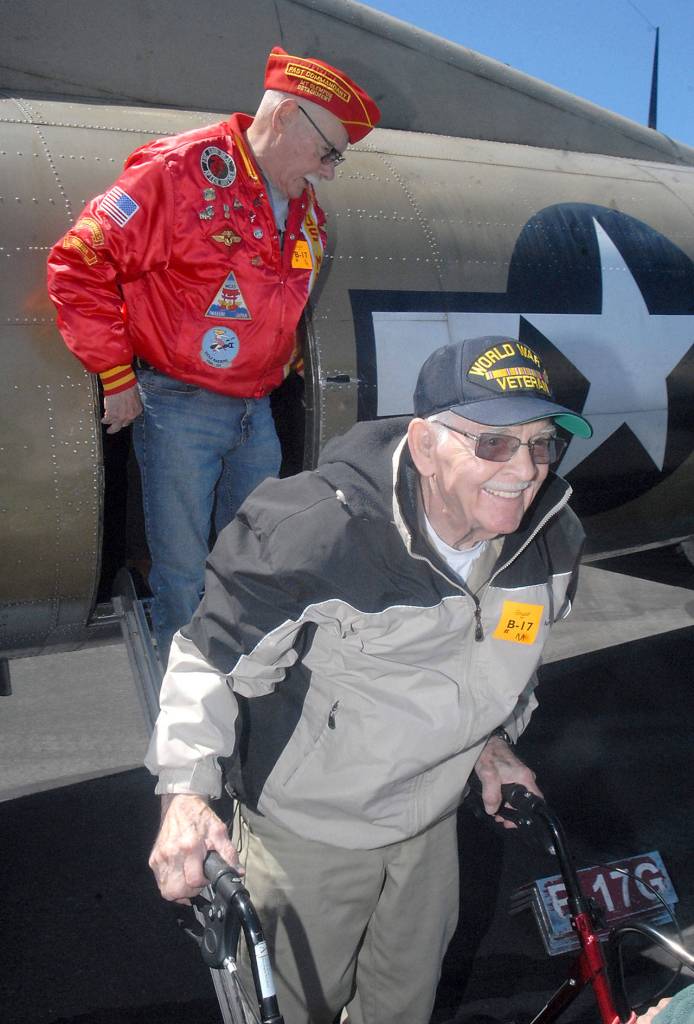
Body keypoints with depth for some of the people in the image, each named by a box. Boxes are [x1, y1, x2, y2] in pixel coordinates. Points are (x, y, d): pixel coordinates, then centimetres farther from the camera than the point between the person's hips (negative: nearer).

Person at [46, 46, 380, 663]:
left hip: (256, 410, 7)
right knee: (182, 568, 3)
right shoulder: (179, 172, -14)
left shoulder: (307, 212, 10)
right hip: (179, 409, -7)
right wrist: (116, 377, -14)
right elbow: (79, 265, -16)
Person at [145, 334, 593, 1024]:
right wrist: (186, 792, -31)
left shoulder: (553, 539, -11)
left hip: (430, 821, 5)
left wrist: (494, 739, 10)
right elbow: (214, 653, -24)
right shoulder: (324, 530, -33)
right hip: (307, 830, -5)